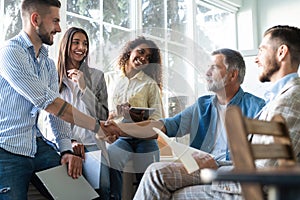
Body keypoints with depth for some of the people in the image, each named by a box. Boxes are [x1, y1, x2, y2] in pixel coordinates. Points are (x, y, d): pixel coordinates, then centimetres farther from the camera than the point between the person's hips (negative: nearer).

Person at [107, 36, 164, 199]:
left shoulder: (150, 84, 7)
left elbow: (158, 117, 1)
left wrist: (141, 120, -20)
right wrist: (112, 114, -7)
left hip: (145, 138, -1)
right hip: (121, 137, 1)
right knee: (110, 156, -30)